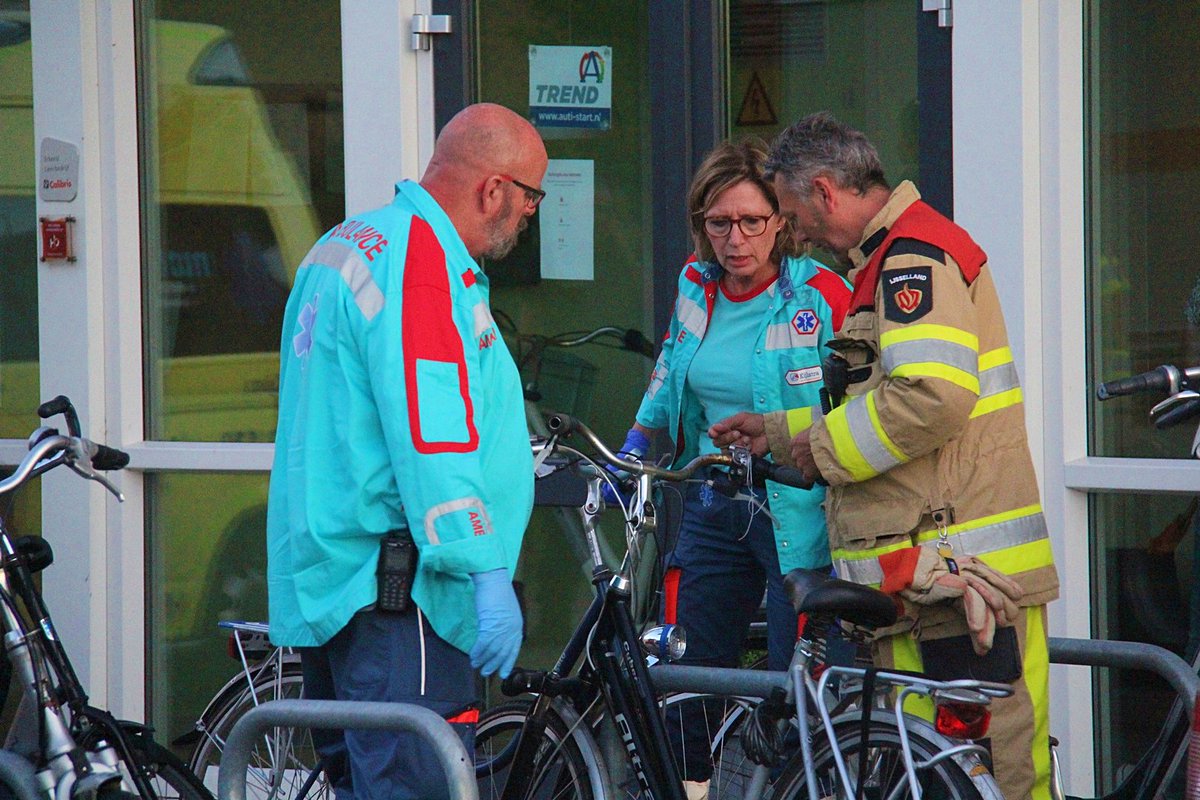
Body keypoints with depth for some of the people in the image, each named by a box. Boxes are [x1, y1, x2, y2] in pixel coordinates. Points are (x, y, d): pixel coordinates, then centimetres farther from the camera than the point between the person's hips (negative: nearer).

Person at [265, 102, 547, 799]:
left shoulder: (345, 244, 19)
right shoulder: (424, 264, -15)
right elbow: (431, 434, -22)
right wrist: (488, 572, -23)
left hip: (324, 578, 11)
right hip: (396, 601, -11)